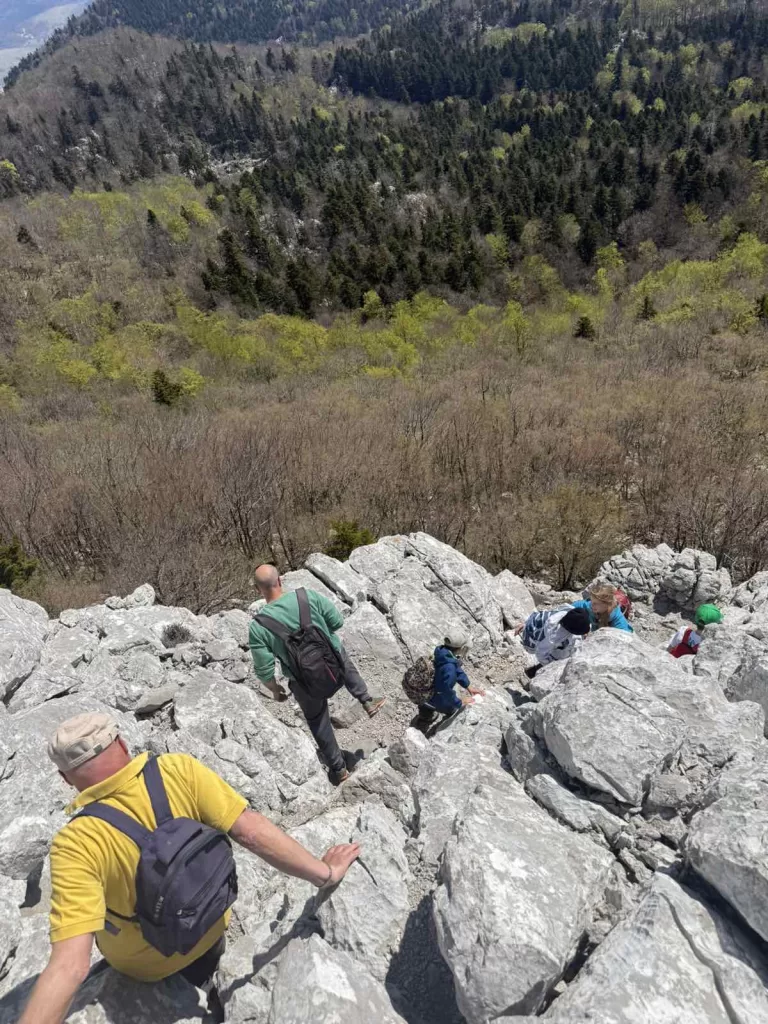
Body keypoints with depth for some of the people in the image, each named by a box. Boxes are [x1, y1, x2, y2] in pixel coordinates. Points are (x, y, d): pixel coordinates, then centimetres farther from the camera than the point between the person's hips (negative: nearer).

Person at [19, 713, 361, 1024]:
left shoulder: (76, 844, -34)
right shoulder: (179, 771, -30)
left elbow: (71, 964, -36)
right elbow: (250, 830, -30)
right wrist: (324, 873, -21)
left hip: (142, 965, -2)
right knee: (195, 987, 37)